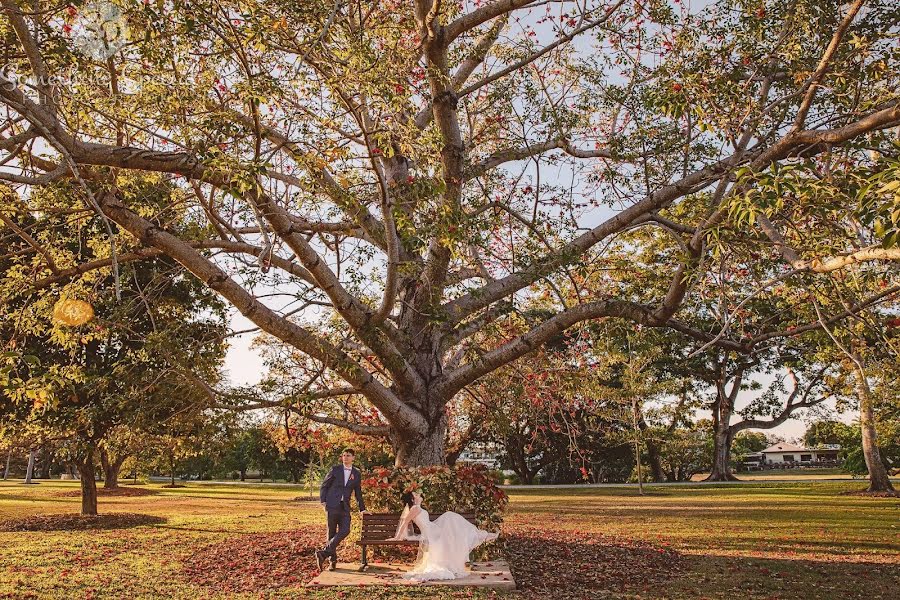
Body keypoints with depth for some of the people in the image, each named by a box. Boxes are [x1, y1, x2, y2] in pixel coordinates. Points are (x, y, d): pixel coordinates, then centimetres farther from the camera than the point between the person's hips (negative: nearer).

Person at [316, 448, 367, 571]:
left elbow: (358, 492, 20)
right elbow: (323, 486, 5)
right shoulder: (335, 469, 3)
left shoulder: (357, 473, 11)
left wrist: (362, 508, 20)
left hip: (345, 507, 3)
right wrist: (323, 502, -4)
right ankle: (332, 559, 9)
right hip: (332, 506, -2)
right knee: (331, 533, 0)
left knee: (345, 531, -15)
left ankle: (324, 553, -11)